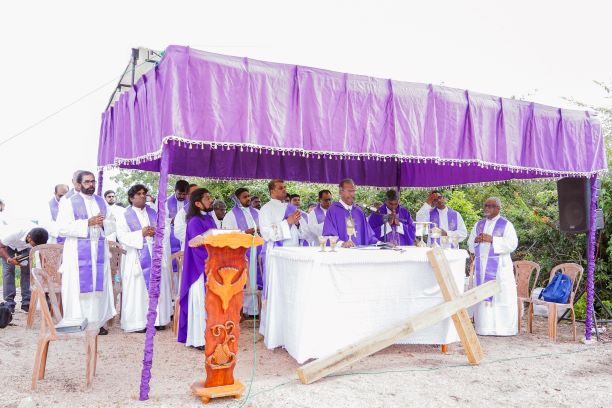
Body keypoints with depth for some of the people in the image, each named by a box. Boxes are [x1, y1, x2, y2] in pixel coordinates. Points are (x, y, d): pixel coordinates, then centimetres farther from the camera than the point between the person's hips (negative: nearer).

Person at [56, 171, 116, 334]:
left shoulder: (102, 202, 13)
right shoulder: (69, 202, -1)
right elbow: (63, 228, -11)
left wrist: (103, 223, -6)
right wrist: (88, 222, -17)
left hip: (99, 250, 4)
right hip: (78, 252, -4)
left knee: (98, 286, 5)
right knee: (79, 286, -3)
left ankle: (98, 321, 11)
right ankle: (77, 323, 5)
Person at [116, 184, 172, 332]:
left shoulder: (153, 213, 13)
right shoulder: (125, 216, 1)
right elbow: (121, 236, -9)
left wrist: (156, 232, -9)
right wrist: (141, 233, -18)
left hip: (154, 255, 4)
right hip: (137, 258, -4)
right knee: (138, 289, -3)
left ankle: (157, 319, 12)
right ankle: (138, 322, 3)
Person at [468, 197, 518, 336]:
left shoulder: (506, 224, 1)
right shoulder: (479, 224, 16)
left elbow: (512, 244, -10)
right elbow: (470, 244, 17)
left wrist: (491, 239, -17)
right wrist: (476, 240, -5)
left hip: (499, 266, -4)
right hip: (481, 266, 5)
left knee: (500, 296, -5)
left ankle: (503, 328, 0)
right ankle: (484, 327, 6)